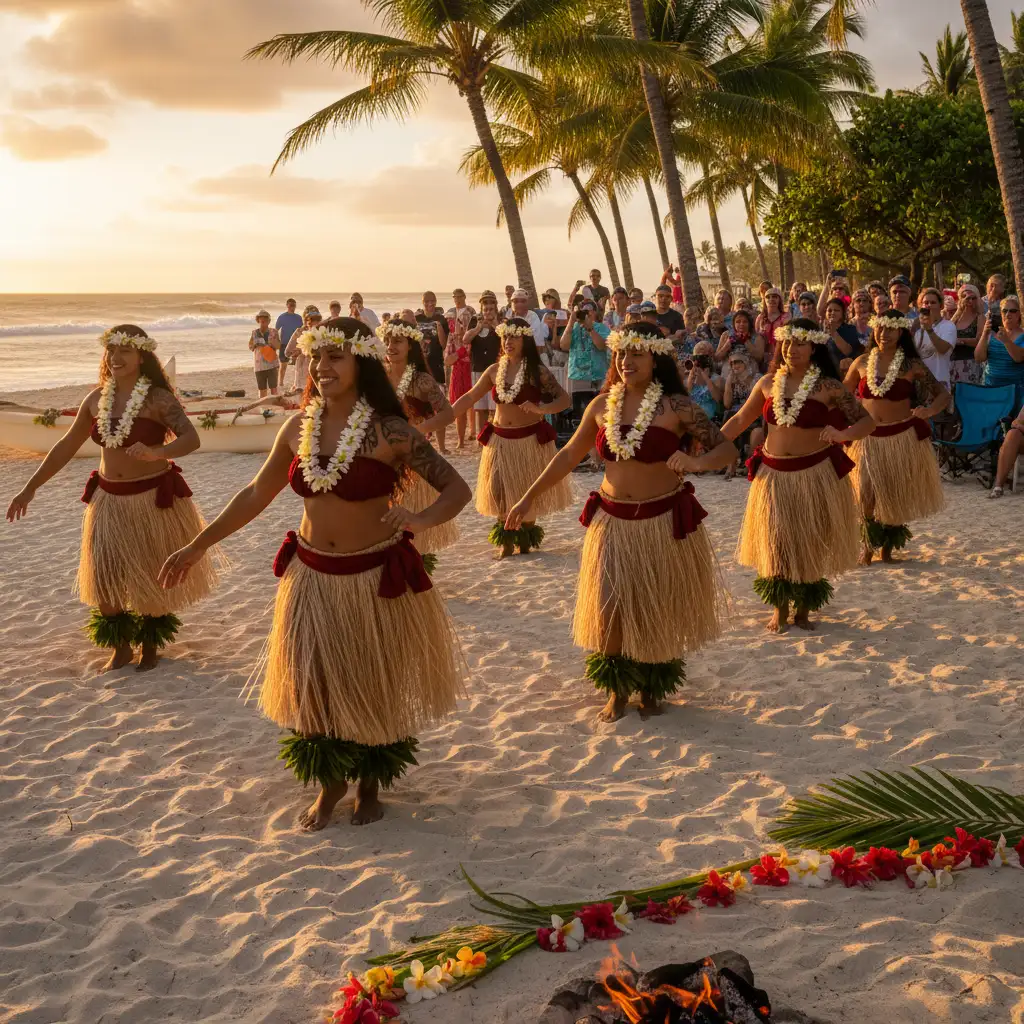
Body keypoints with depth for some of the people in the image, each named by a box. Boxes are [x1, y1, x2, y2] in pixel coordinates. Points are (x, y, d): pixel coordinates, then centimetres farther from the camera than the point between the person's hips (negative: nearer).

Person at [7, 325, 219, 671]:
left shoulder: (157, 399, -14)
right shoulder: (97, 399, 1)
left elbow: (191, 439, -28)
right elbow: (67, 446, 10)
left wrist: (156, 452, -47)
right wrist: (30, 487, 9)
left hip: (153, 498, -4)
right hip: (109, 500, 5)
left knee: (152, 578, 7)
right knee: (104, 579, 4)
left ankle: (150, 646, 29)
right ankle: (120, 648, 24)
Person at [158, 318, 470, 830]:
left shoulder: (389, 432, -16)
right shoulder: (299, 426, -2)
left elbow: (457, 489, -14)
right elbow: (257, 493, 9)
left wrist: (419, 520, -35)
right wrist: (197, 546, 11)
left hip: (375, 578, -4)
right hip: (312, 576, 4)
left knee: (373, 687, 10)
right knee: (314, 685, 9)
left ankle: (370, 781, 36)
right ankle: (330, 780, 35)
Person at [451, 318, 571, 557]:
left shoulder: (537, 371, -10)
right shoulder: (494, 370, 2)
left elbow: (564, 399, -14)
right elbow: (470, 397, 5)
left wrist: (539, 409, -31)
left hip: (530, 438, -3)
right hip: (500, 439, 3)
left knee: (527, 491, 6)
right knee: (500, 490, 2)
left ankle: (525, 539, 22)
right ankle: (506, 539, 17)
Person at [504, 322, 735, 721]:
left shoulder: (676, 406, -11)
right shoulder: (602, 405, 1)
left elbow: (727, 449, -12)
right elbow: (569, 455, 11)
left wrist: (696, 462, -34)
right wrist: (530, 498, 9)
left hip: (663, 521, -3)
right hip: (612, 521, 3)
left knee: (656, 611, 8)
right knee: (609, 607, 1)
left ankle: (652, 688, 30)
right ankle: (617, 690, 21)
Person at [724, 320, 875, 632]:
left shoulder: (828, 387, -7)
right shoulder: (769, 383, 3)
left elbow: (866, 421, -8)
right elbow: (740, 420, 11)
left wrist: (842, 434, -29)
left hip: (815, 474, -3)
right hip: (774, 475, 3)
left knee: (810, 544, 6)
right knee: (776, 543, 4)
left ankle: (803, 609, 23)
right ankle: (780, 609, 21)